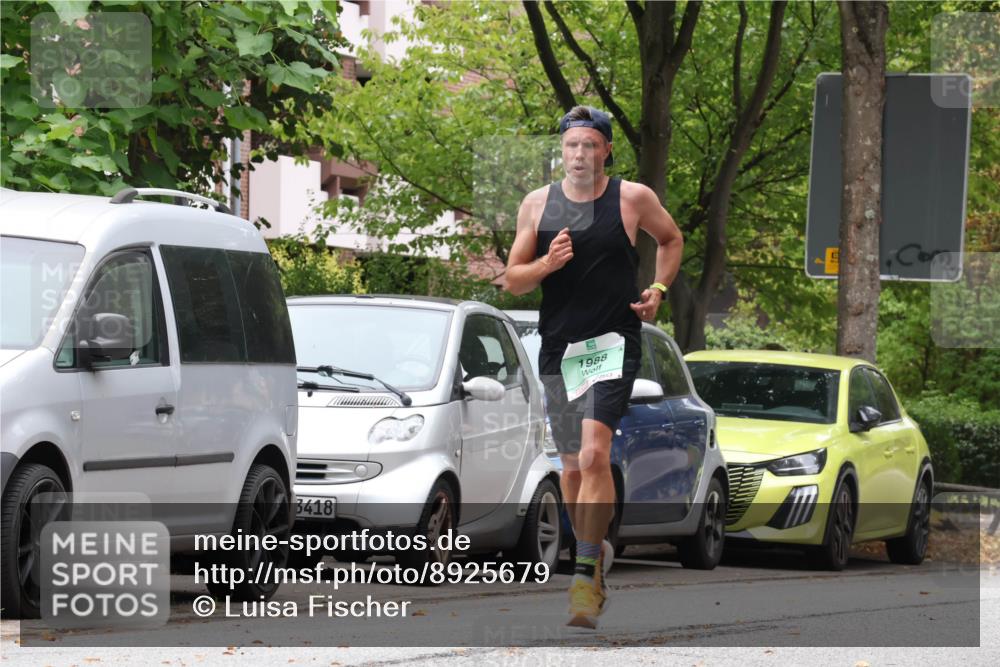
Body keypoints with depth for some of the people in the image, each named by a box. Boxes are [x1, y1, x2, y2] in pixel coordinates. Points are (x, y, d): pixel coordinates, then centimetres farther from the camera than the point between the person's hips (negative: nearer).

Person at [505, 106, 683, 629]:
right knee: (572, 467, 12)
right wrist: (547, 263, -13)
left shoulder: (632, 199, 0)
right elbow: (512, 280, 7)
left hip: (613, 344, -4)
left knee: (594, 453, -20)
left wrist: (657, 291, 4)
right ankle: (597, 550, 34)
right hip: (558, 346, 4)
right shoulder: (537, 204, 5)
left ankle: (586, 574, -19)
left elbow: (671, 239, 19)